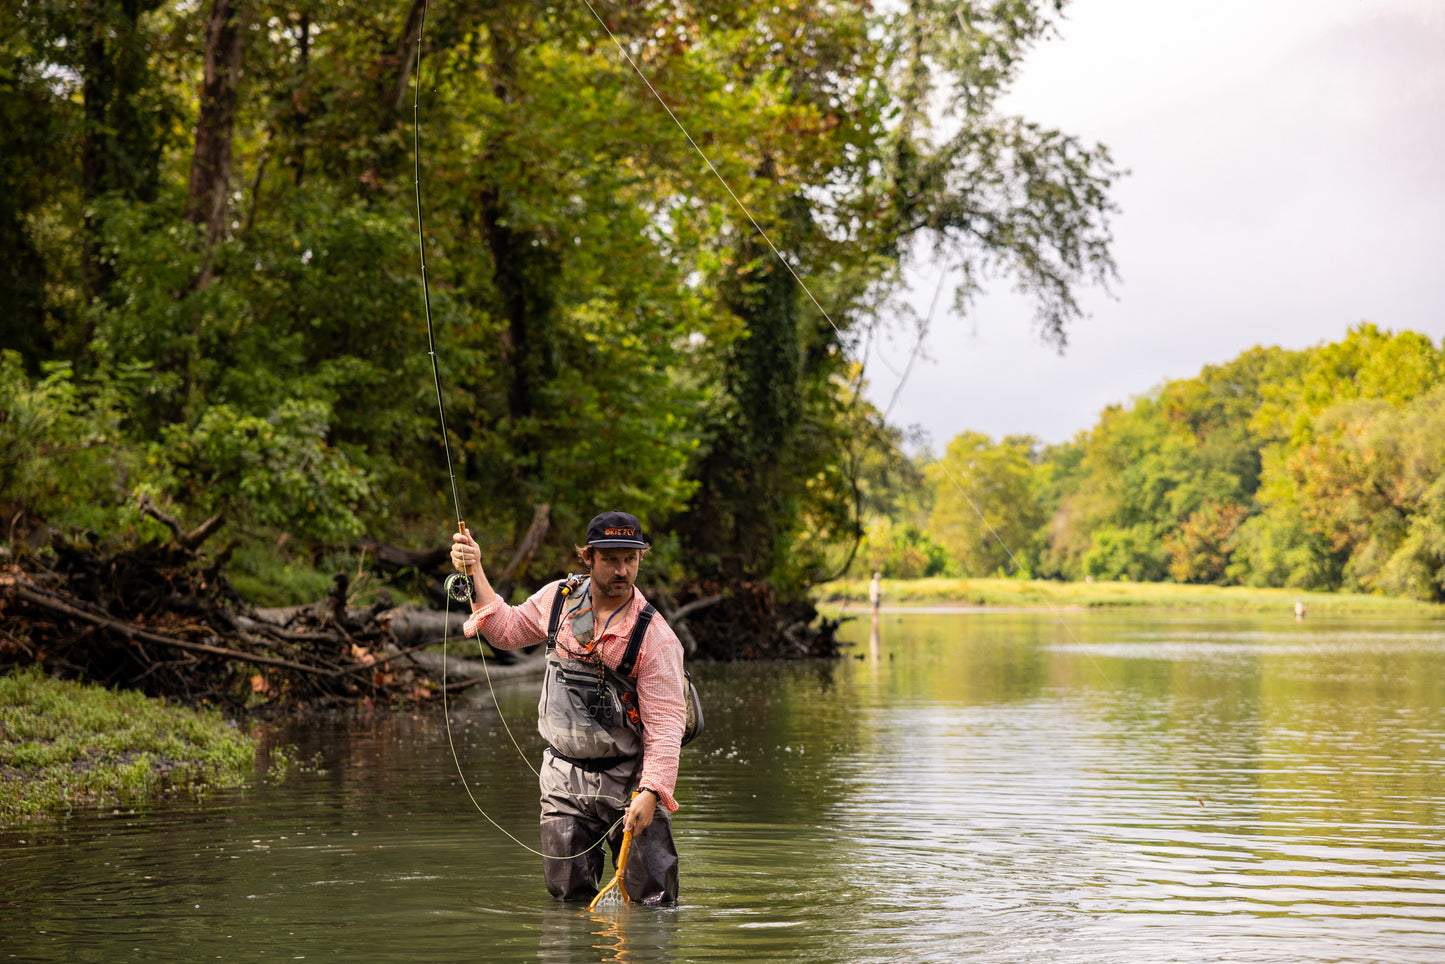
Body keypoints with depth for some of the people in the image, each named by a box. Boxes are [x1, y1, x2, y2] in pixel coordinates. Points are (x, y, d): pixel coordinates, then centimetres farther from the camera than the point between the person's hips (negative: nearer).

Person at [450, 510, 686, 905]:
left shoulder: (655, 637, -14)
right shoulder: (558, 598, 1)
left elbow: (665, 723, -18)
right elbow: (507, 628, 19)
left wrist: (650, 791, -29)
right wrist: (475, 572, 10)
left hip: (628, 778, -3)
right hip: (565, 781, 3)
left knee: (654, 898, -4)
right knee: (568, 896, 5)